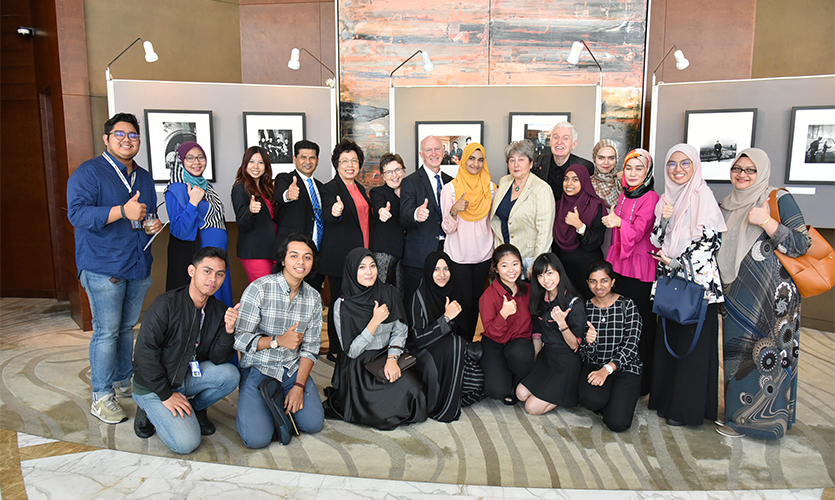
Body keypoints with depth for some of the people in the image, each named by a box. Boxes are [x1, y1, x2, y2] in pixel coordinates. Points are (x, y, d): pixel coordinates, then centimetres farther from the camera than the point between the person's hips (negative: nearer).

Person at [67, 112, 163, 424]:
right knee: (106, 331, -5)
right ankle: (102, 397, 4)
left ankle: (123, 383, 27)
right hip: (103, 267, -6)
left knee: (127, 328, 14)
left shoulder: (144, 177, 17)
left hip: (139, 265, 7)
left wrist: (155, 224, 5)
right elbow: (77, 213, -17)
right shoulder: (88, 172, -5)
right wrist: (122, 211, -29)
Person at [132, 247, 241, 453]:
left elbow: (217, 358, -8)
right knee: (186, 443, -19)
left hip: (187, 377, 5)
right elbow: (145, 354, -20)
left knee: (230, 374, -23)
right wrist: (166, 395, -17)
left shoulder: (218, 310, -5)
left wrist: (228, 330, -26)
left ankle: (196, 408, 5)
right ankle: (149, 409, 9)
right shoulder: (166, 305, -21)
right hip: (153, 385, -5)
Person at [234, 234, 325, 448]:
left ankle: (282, 404, 18)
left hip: (293, 370, 4)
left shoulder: (314, 297, 2)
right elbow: (239, 338, -14)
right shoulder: (259, 289, -13)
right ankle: (250, 405, 15)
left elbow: (311, 347, 3)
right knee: (257, 438, -17)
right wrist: (278, 341, -24)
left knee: (314, 423, -11)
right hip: (258, 368, -4)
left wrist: (299, 385, -8)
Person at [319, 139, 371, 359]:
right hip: (340, 256, -7)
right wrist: (335, 212, -50)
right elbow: (327, 215, -26)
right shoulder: (330, 188, -7)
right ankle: (335, 350, 10)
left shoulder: (360, 188, 15)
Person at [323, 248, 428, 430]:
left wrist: (392, 358, -16)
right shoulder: (342, 305, -10)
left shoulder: (388, 293, 0)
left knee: (412, 390, -21)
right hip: (359, 367, -3)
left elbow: (400, 330, 2)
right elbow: (351, 351, -11)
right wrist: (375, 321, -19)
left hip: (388, 358, 3)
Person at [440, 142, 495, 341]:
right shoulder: (450, 188, -5)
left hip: (483, 255, 3)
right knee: (463, 302, -2)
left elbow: (494, 221, 13)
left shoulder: (491, 188, 3)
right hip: (457, 256, -3)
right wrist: (454, 210, -28)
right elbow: (448, 229, -8)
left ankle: (469, 342, 27)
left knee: (476, 302, 11)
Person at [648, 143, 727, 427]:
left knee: (692, 343, 0)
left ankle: (688, 408, 11)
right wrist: (664, 220, -8)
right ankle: (667, 399, 23)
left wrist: (678, 263, -11)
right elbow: (657, 242, 9)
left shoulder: (702, 196, -7)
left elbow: (711, 241, -11)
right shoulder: (666, 199, 12)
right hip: (669, 281, 6)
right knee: (667, 340, 10)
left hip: (697, 282, -6)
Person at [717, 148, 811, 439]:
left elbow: (801, 245, -12)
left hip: (771, 296, -6)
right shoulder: (727, 206, 13)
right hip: (736, 297, 6)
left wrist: (766, 222, -20)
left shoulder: (779, 200, -5)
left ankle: (760, 416, 12)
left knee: (767, 355, -1)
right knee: (736, 353, 11)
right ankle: (738, 409, 24)